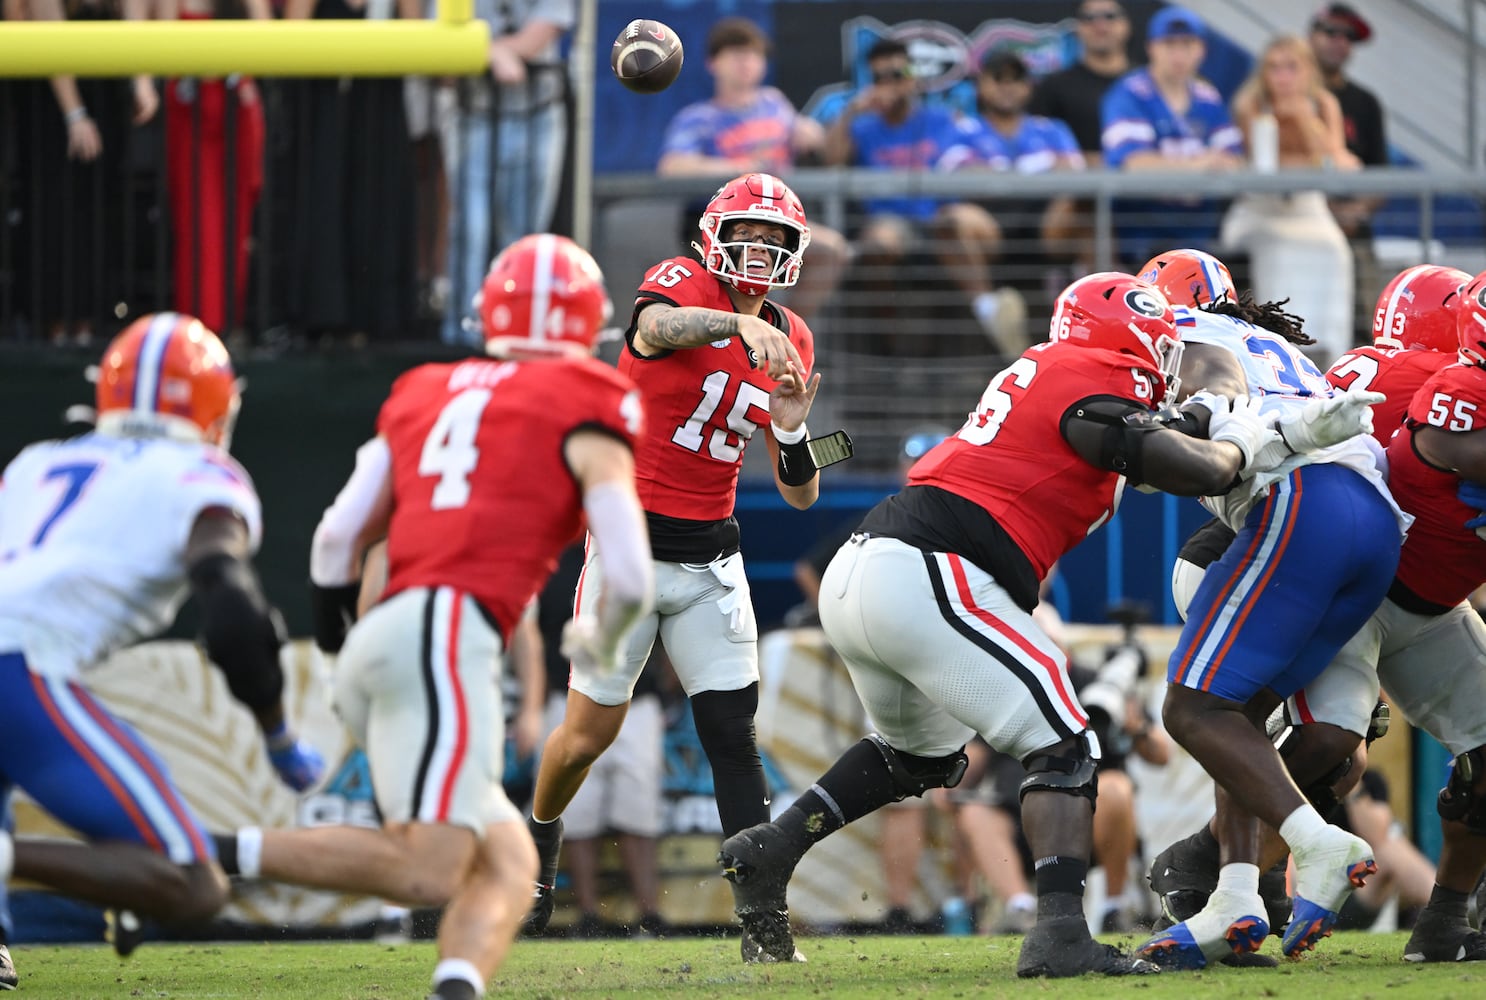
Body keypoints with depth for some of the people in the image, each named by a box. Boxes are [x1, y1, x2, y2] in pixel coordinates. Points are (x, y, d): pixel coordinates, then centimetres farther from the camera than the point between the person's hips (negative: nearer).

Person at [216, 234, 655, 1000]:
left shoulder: (424, 393, 25)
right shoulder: (587, 409, 8)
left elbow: (337, 540, 17)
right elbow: (628, 580, 0)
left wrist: (339, 642, 33)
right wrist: (598, 643, 22)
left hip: (373, 649, 8)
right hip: (445, 638, -8)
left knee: (508, 865, 8)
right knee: (426, 872, -17)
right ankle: (217, 854, -26)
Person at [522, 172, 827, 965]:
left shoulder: (789, 343, 5)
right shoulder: (683, 283, -9)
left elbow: (800, 496, 6)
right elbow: (657, 327, -38)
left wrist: (791, 429, -15)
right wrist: (738, 322, -56)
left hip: (710, 558, 4)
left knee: (733, 735, -6)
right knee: (589, 734, 5)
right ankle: (541, 836, 36)